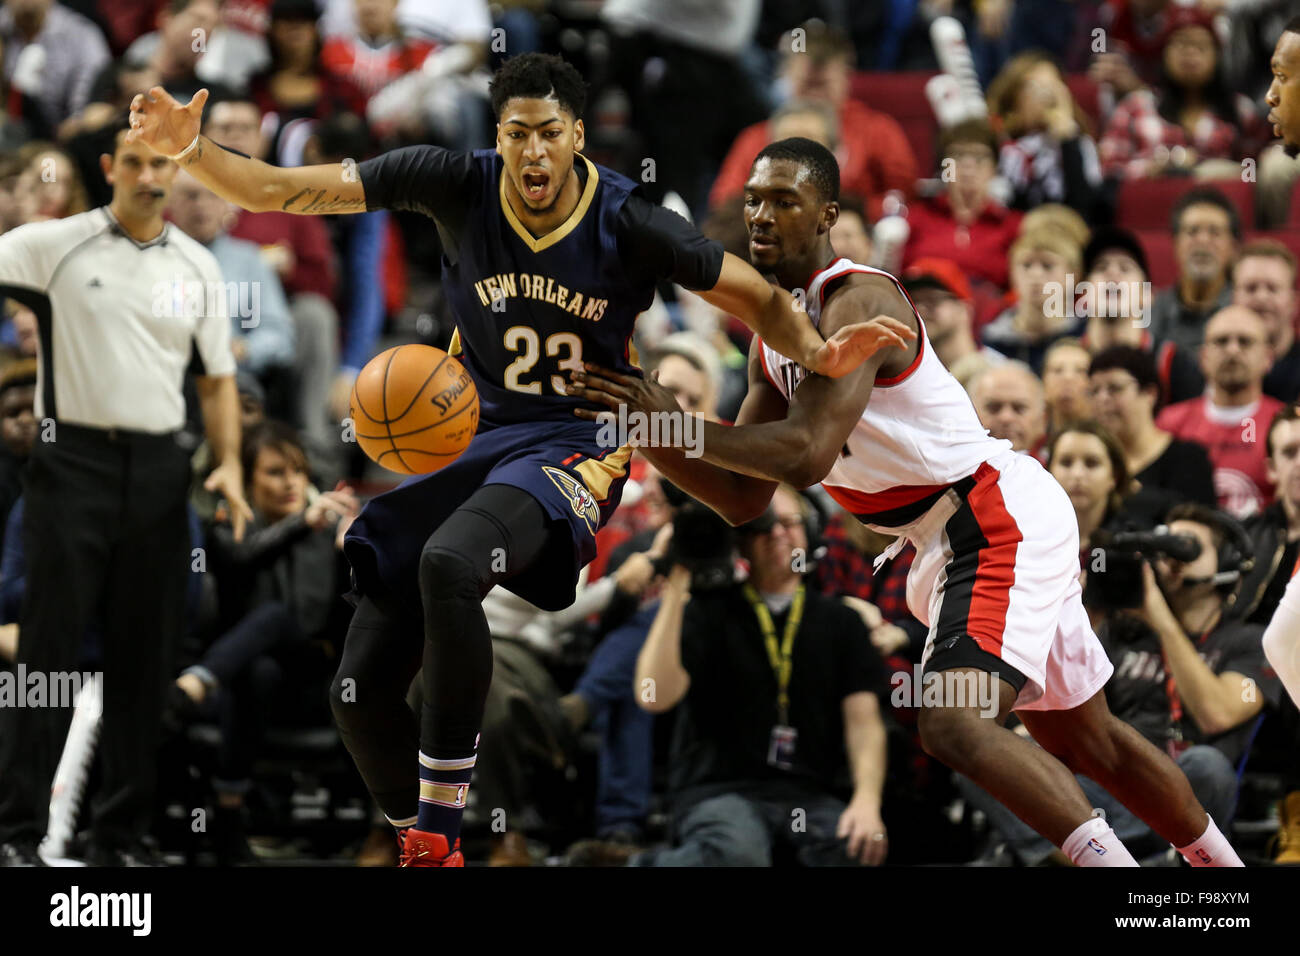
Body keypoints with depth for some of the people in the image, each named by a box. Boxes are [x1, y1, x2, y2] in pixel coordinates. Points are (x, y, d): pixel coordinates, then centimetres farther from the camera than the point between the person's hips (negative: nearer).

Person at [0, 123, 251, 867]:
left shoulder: (198, 266, 10)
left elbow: (218, 379, 14)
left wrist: (230, 465, 1)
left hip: (159, 467, 3)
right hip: (75, 461, -3)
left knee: (146, 654, 4)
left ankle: (123, 832, 11)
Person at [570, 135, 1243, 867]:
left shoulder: (855, 300, -19)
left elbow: (806, 455, -31)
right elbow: (745, 498, 11)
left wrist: (676, 421, -26)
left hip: (1002, 520, -10)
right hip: (953, 538, 10)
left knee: (954, 727, -27)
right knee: (1088, 741, 21)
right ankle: (1221, 863, 38)